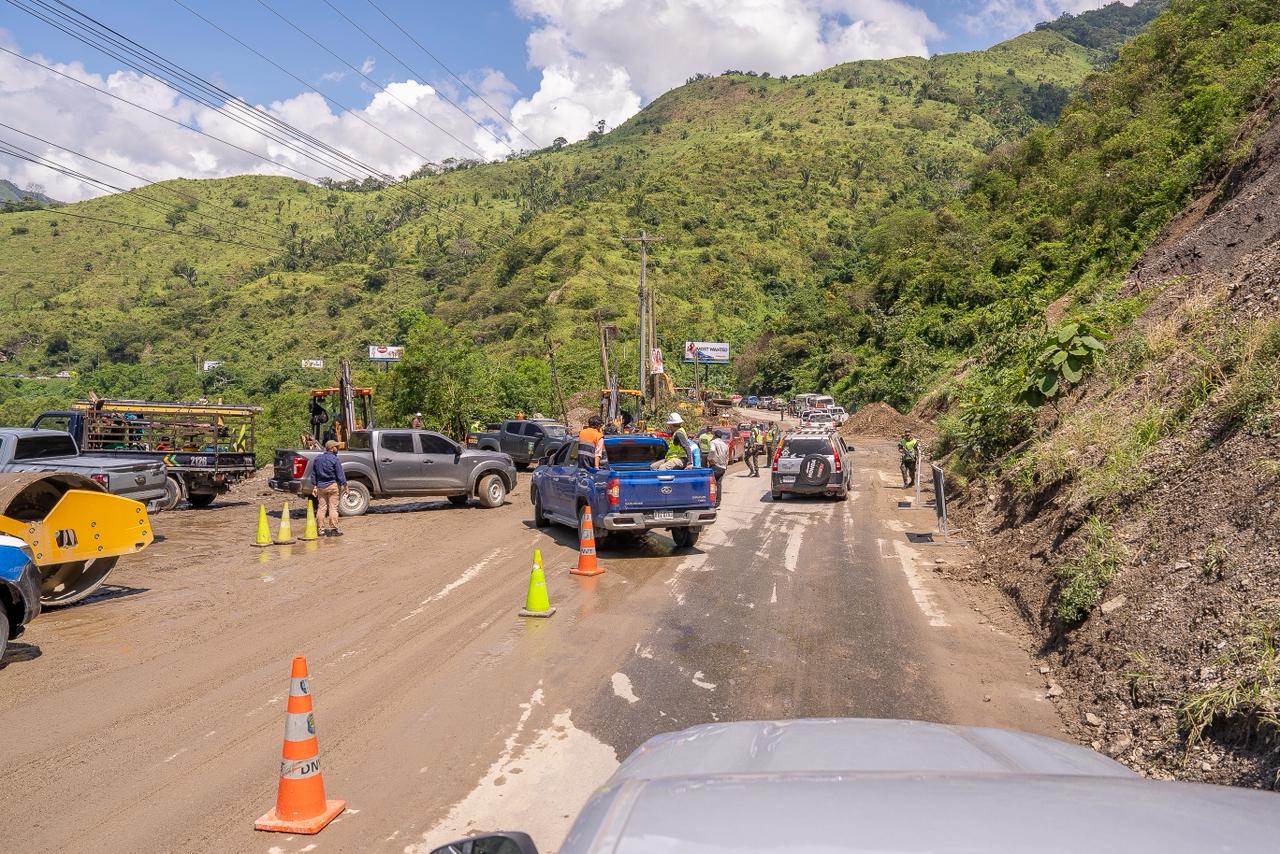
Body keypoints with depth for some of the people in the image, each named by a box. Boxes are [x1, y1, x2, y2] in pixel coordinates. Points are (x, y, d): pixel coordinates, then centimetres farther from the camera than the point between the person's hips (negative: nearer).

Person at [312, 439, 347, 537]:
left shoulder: (317, 459, 8)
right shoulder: (335, 460, -12)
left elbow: (313, 475, 12)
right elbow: (340, 475, -12)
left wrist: (315, 486, 17)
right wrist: (344, 485, -4)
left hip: (321, 486, 6)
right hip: (332, 485, -6)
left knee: (321, 508, 9)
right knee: (333, 508, -2)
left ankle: (321, 529, 11)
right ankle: (333, 529, -2)